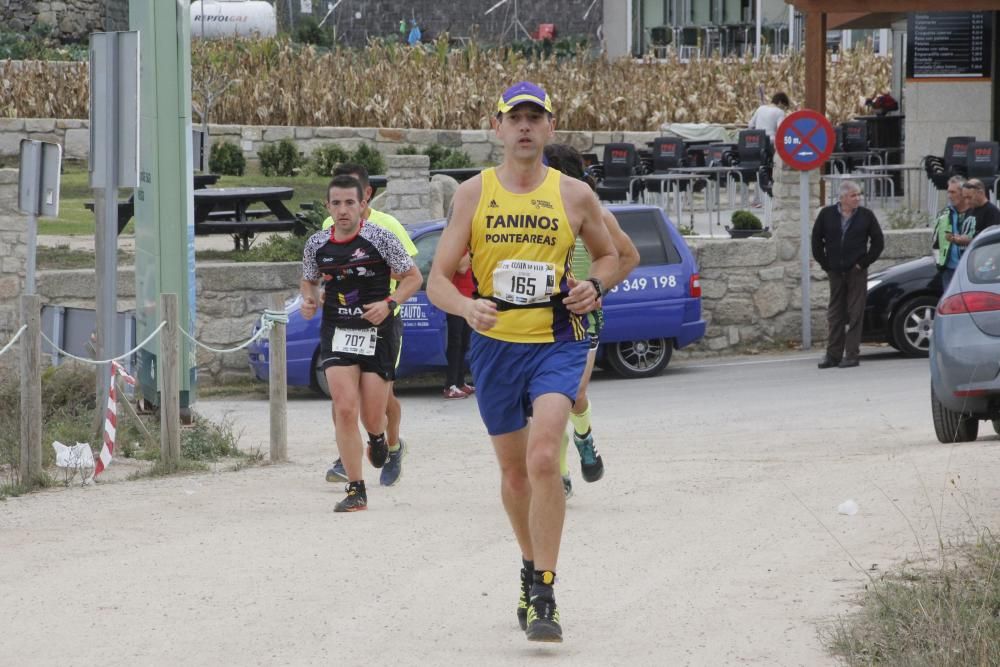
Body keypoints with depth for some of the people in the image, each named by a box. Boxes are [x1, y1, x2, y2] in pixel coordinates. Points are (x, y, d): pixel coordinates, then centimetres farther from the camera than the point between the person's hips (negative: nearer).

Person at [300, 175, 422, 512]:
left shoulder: (379, 239, -8)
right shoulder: (316, 245, 1)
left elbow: (413, 277, -1)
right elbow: (308, 280, 20)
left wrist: (389, 303, -17)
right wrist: (308, 300, -3)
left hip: (376, 333, -2)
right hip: (337, 334, 2)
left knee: (372, 416, 2)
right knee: (344, 408, -13)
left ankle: (378, 437, 43)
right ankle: (356, 490, -8)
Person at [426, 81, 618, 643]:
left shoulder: (574, 195, 2)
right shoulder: (474, 194, 2)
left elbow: (609, 255, 18)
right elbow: (439, 280, 0)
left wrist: (594, 288, -5)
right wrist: (467, 307, -22)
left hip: (557, 342, -2)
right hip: (497, 345, 2)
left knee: (543, 456, -21)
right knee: (514, 473, 13)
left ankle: (544, 596, -19)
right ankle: (531, 569, 38)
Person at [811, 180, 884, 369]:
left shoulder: (866, 216, 0)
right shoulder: (827, 215, 2)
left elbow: (878, 242, 4)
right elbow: (817, 240, 9)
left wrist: (864, 262, -3)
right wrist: (825, 263, 3)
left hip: (856, 271, -2)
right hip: (835, 272, 2)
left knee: (855, 314, -3)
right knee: (835, 314, 5)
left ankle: (852, 355, 0)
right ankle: (833, 355, 10)